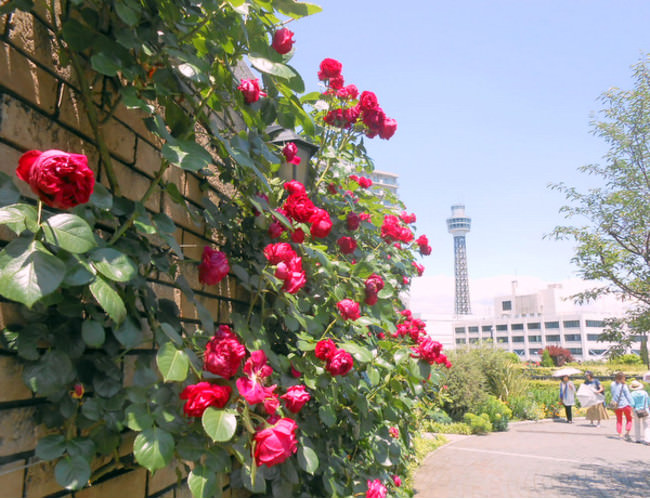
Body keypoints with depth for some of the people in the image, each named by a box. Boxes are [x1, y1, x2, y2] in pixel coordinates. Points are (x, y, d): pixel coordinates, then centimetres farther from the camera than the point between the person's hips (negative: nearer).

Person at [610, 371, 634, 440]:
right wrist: (632, 404, -5)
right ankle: (627, 432, 0)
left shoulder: (612, 385, 2)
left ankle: (620, 434, 12)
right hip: (625, 404, -4)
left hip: (616, 405, 4)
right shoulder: (623, 386, -13)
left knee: (619, 420, 16)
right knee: (629, 419, 13)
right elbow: (628, 396, -11)